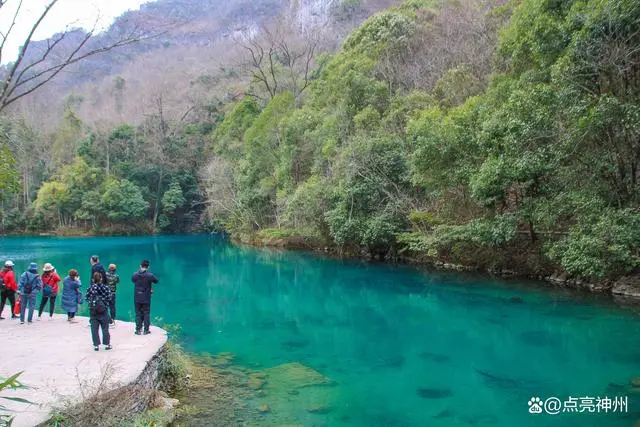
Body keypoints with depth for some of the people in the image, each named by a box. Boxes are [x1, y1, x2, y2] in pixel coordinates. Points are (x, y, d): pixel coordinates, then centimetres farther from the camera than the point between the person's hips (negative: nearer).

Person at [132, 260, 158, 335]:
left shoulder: (135, 275, -9)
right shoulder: (150, 275, -16)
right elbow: (156, 281, 1)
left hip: (137, 298, 2)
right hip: (146, 298, -2)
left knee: (138, 314, 12)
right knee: (146, 314, 9)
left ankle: (138, 330, 15)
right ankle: (146, 330, 12)